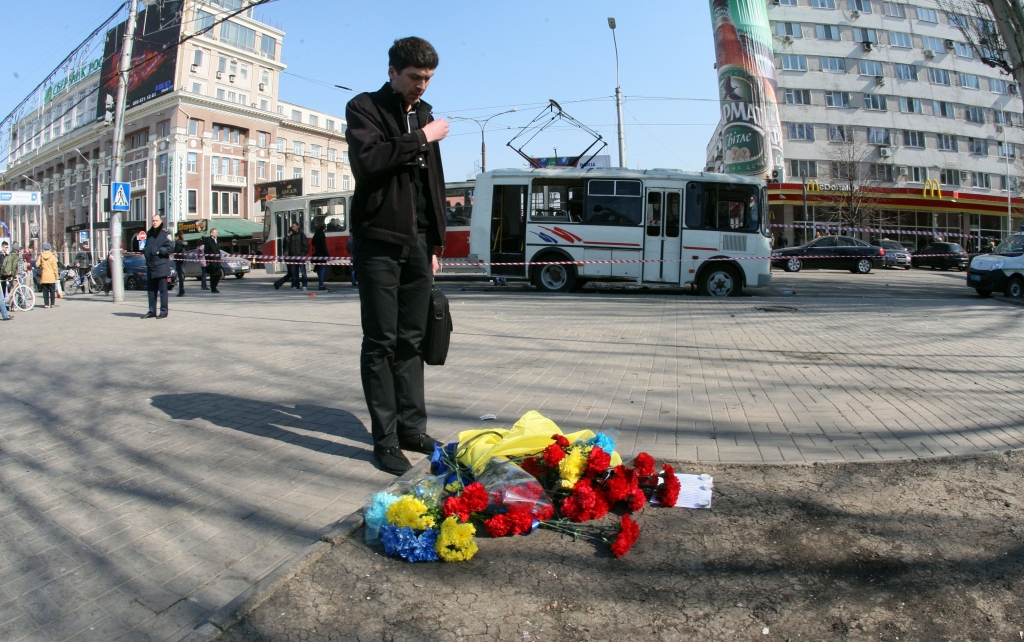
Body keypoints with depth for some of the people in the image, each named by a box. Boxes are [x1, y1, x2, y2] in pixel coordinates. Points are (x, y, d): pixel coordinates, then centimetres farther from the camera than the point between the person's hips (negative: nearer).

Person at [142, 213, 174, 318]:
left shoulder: (165, 234, -5)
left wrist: (158, 251, -17)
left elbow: (170, 248, -13)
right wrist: (144, 250, 8)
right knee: (151, 290, 12)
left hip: (161, 267, -7)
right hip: (150, 266, 7)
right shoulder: (149, 233, 16)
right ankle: (152, 311, 19)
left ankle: (163, 312, 2)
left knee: (163, 290, -3)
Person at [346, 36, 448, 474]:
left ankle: (412, 428, 16)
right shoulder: (364, 108, 2)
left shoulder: (424, 113, 20)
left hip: (417, 242, 6)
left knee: (411, 340, 8)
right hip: (379, 241, -6)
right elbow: (366, 160, -20)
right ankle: (385, 439, 3)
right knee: (381, 342, -3)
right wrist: (421, 138, -12)